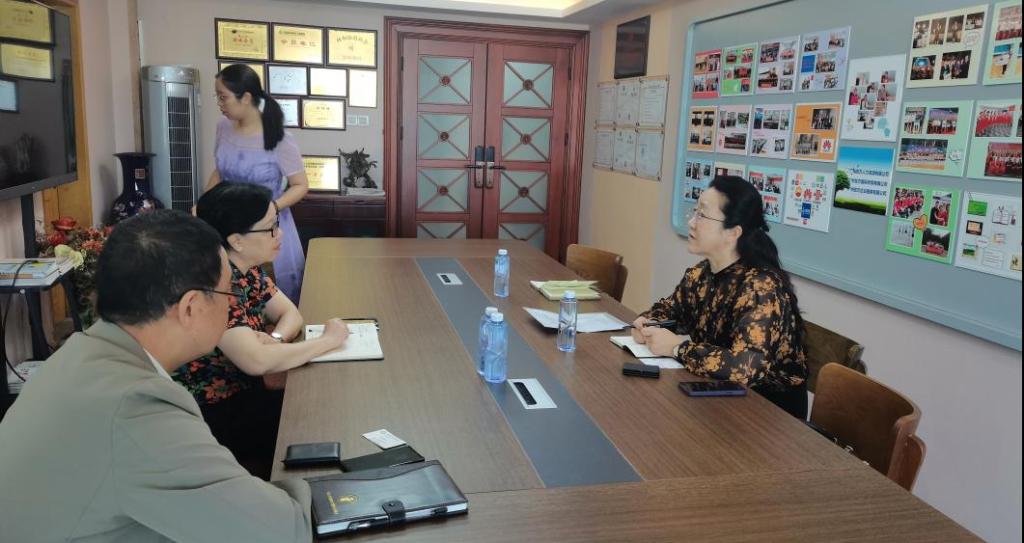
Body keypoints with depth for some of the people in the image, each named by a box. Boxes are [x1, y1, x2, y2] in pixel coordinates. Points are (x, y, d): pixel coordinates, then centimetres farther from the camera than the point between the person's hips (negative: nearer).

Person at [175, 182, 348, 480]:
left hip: (242, 393, 8)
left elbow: (291, 315, 5)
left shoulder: (248, 270, -1)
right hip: (209, 415, -8)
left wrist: (275, 339, -19)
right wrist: (327, 340, -24)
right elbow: (256, 361, -36)